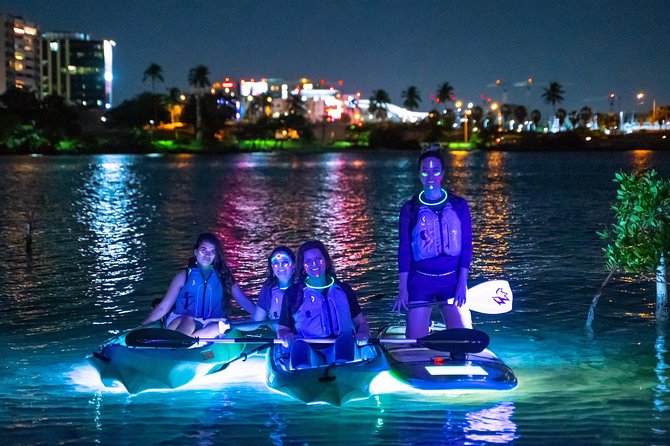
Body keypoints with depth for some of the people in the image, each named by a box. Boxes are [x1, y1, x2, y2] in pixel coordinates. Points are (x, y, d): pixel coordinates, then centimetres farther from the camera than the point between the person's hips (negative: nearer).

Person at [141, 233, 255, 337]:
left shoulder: (223, 276, 14)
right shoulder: (184, 276, 10)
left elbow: (244, 301, 13)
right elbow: (163, 307, 7)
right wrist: (142, 327, -2)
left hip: (212, 324, 1)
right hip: (181, 322, 0)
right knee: (189, 321, -37)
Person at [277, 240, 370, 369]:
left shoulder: (343, 290, 18)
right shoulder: (293, 293, 15)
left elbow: (361, 323, 19)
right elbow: (282, 329, 18)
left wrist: (362, 334, -5)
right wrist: (285, 336, -7)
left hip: (340, 352, 1)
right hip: (310, 353, -1)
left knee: (346, 337, -33)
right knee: (299, 345, -36)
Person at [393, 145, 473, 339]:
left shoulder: (459, 205, 4)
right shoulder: (410, 209, 2)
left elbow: (467, 245, 3)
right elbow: (404, 250, 2)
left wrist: (462, 282, -5)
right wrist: (402, 289, -3)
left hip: (452, 280, 1)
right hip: (420, 282, -1)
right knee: (415, 344, -5)